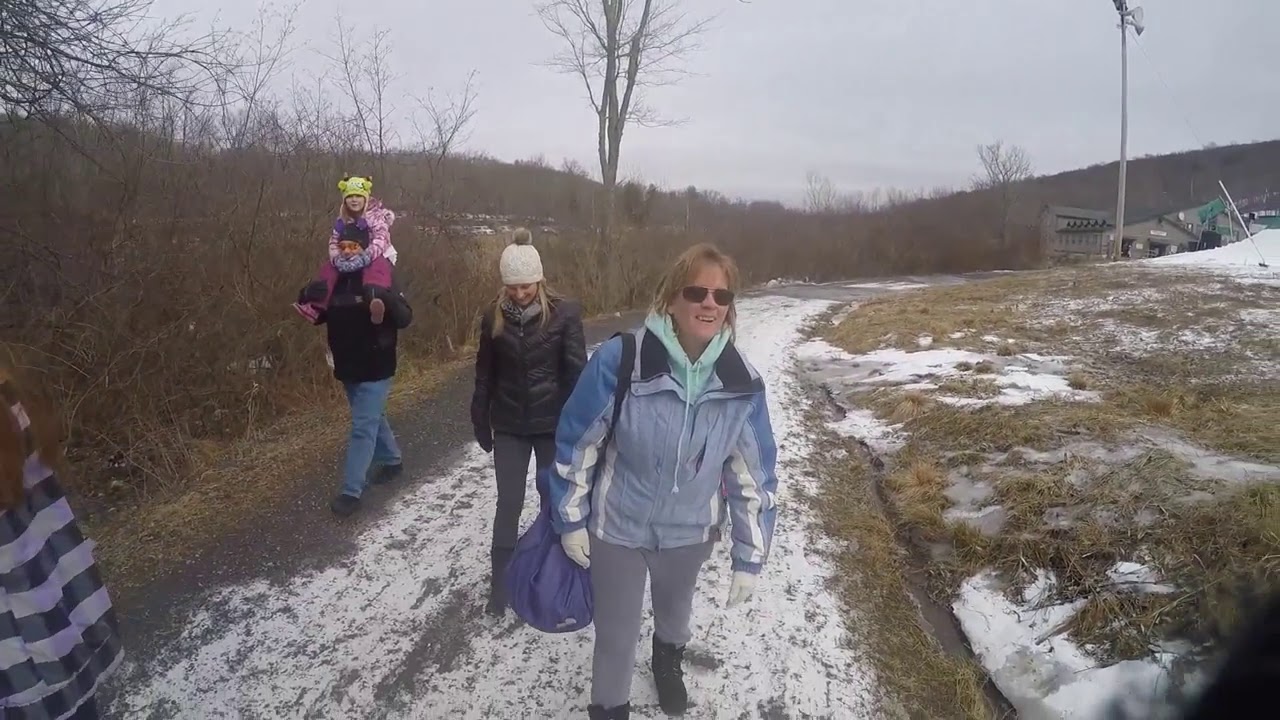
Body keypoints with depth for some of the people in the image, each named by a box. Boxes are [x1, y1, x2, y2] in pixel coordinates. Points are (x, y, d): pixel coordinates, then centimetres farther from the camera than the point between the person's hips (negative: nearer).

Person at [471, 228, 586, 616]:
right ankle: (500, 585, 18)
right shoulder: (494, 317, -3)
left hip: (553, 424, -1)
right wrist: (481, 423, 7)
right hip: (510, 427, 1)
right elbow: (485, 375, 4)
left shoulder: (563, 313, -12)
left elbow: (577, 370, -9)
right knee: (508, 504, 5)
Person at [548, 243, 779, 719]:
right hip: (617, 526, -3)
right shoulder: (619, 359, -27)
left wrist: (749, 558, -4)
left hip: (690, 530, 4)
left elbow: (754, 474, -8)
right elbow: (576, 442, -14)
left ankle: (669, 658, 66)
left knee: (676, 607, 32)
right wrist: (570, 520, -8)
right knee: (615, 634, 11)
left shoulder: (742, 384, -18)